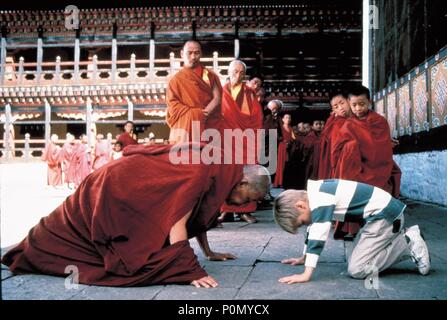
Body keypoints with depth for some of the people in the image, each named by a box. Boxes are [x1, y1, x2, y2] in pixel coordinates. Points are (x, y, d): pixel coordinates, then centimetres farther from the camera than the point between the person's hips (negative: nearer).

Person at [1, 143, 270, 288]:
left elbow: (197, 211, 14)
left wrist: (209, 253, 19)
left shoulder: (218, 172, -1)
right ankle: (26, 249, 22)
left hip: (129, 194, 10)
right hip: (115, 193, -10)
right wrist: (190, 271, -35)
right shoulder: (206, 171, -31)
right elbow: (177, 222, -33)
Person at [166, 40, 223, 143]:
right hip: (185, 127, -1)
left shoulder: (210, 75, 12)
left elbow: (217, 98, 2)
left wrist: (203, 114, -15)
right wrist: (195, 114, -15)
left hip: (209, 127, 1)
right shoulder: (175, 80, 9)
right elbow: (173, 105, 0)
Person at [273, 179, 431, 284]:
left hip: (385, 215, -10)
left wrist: (306, 275, -30)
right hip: (383, 213, 10)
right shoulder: (315, 194, 7)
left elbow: (318, 235, -29)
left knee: (356, 269, -13)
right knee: (356, 258, 17)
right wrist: (304, 258, 24)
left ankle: (408, 244, -5)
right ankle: (403, 236, 16)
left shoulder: (321, 198, -22)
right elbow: (314, 229, 21)